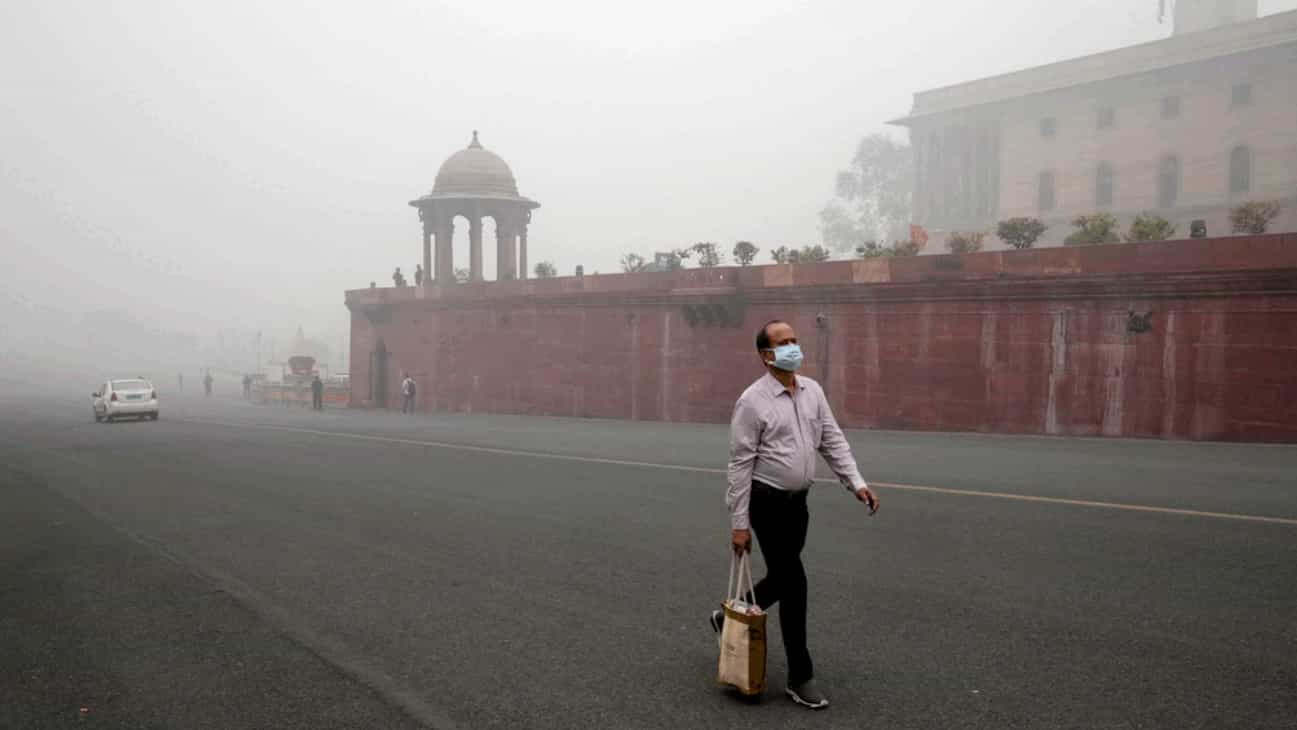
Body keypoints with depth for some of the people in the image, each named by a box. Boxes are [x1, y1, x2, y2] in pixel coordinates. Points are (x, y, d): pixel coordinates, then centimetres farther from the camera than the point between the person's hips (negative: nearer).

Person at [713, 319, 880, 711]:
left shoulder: (813, 391, 5)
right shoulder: (753, 400, -14)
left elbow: (833, 441, 8)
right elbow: (740, 464, -14)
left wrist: (857, 483, -6)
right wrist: (739, 523, -14)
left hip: (797, 501, 7)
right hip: (767, 502, -7)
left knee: (781, 580, 17)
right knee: (794, 583, -5)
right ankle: (800, 678, 8)